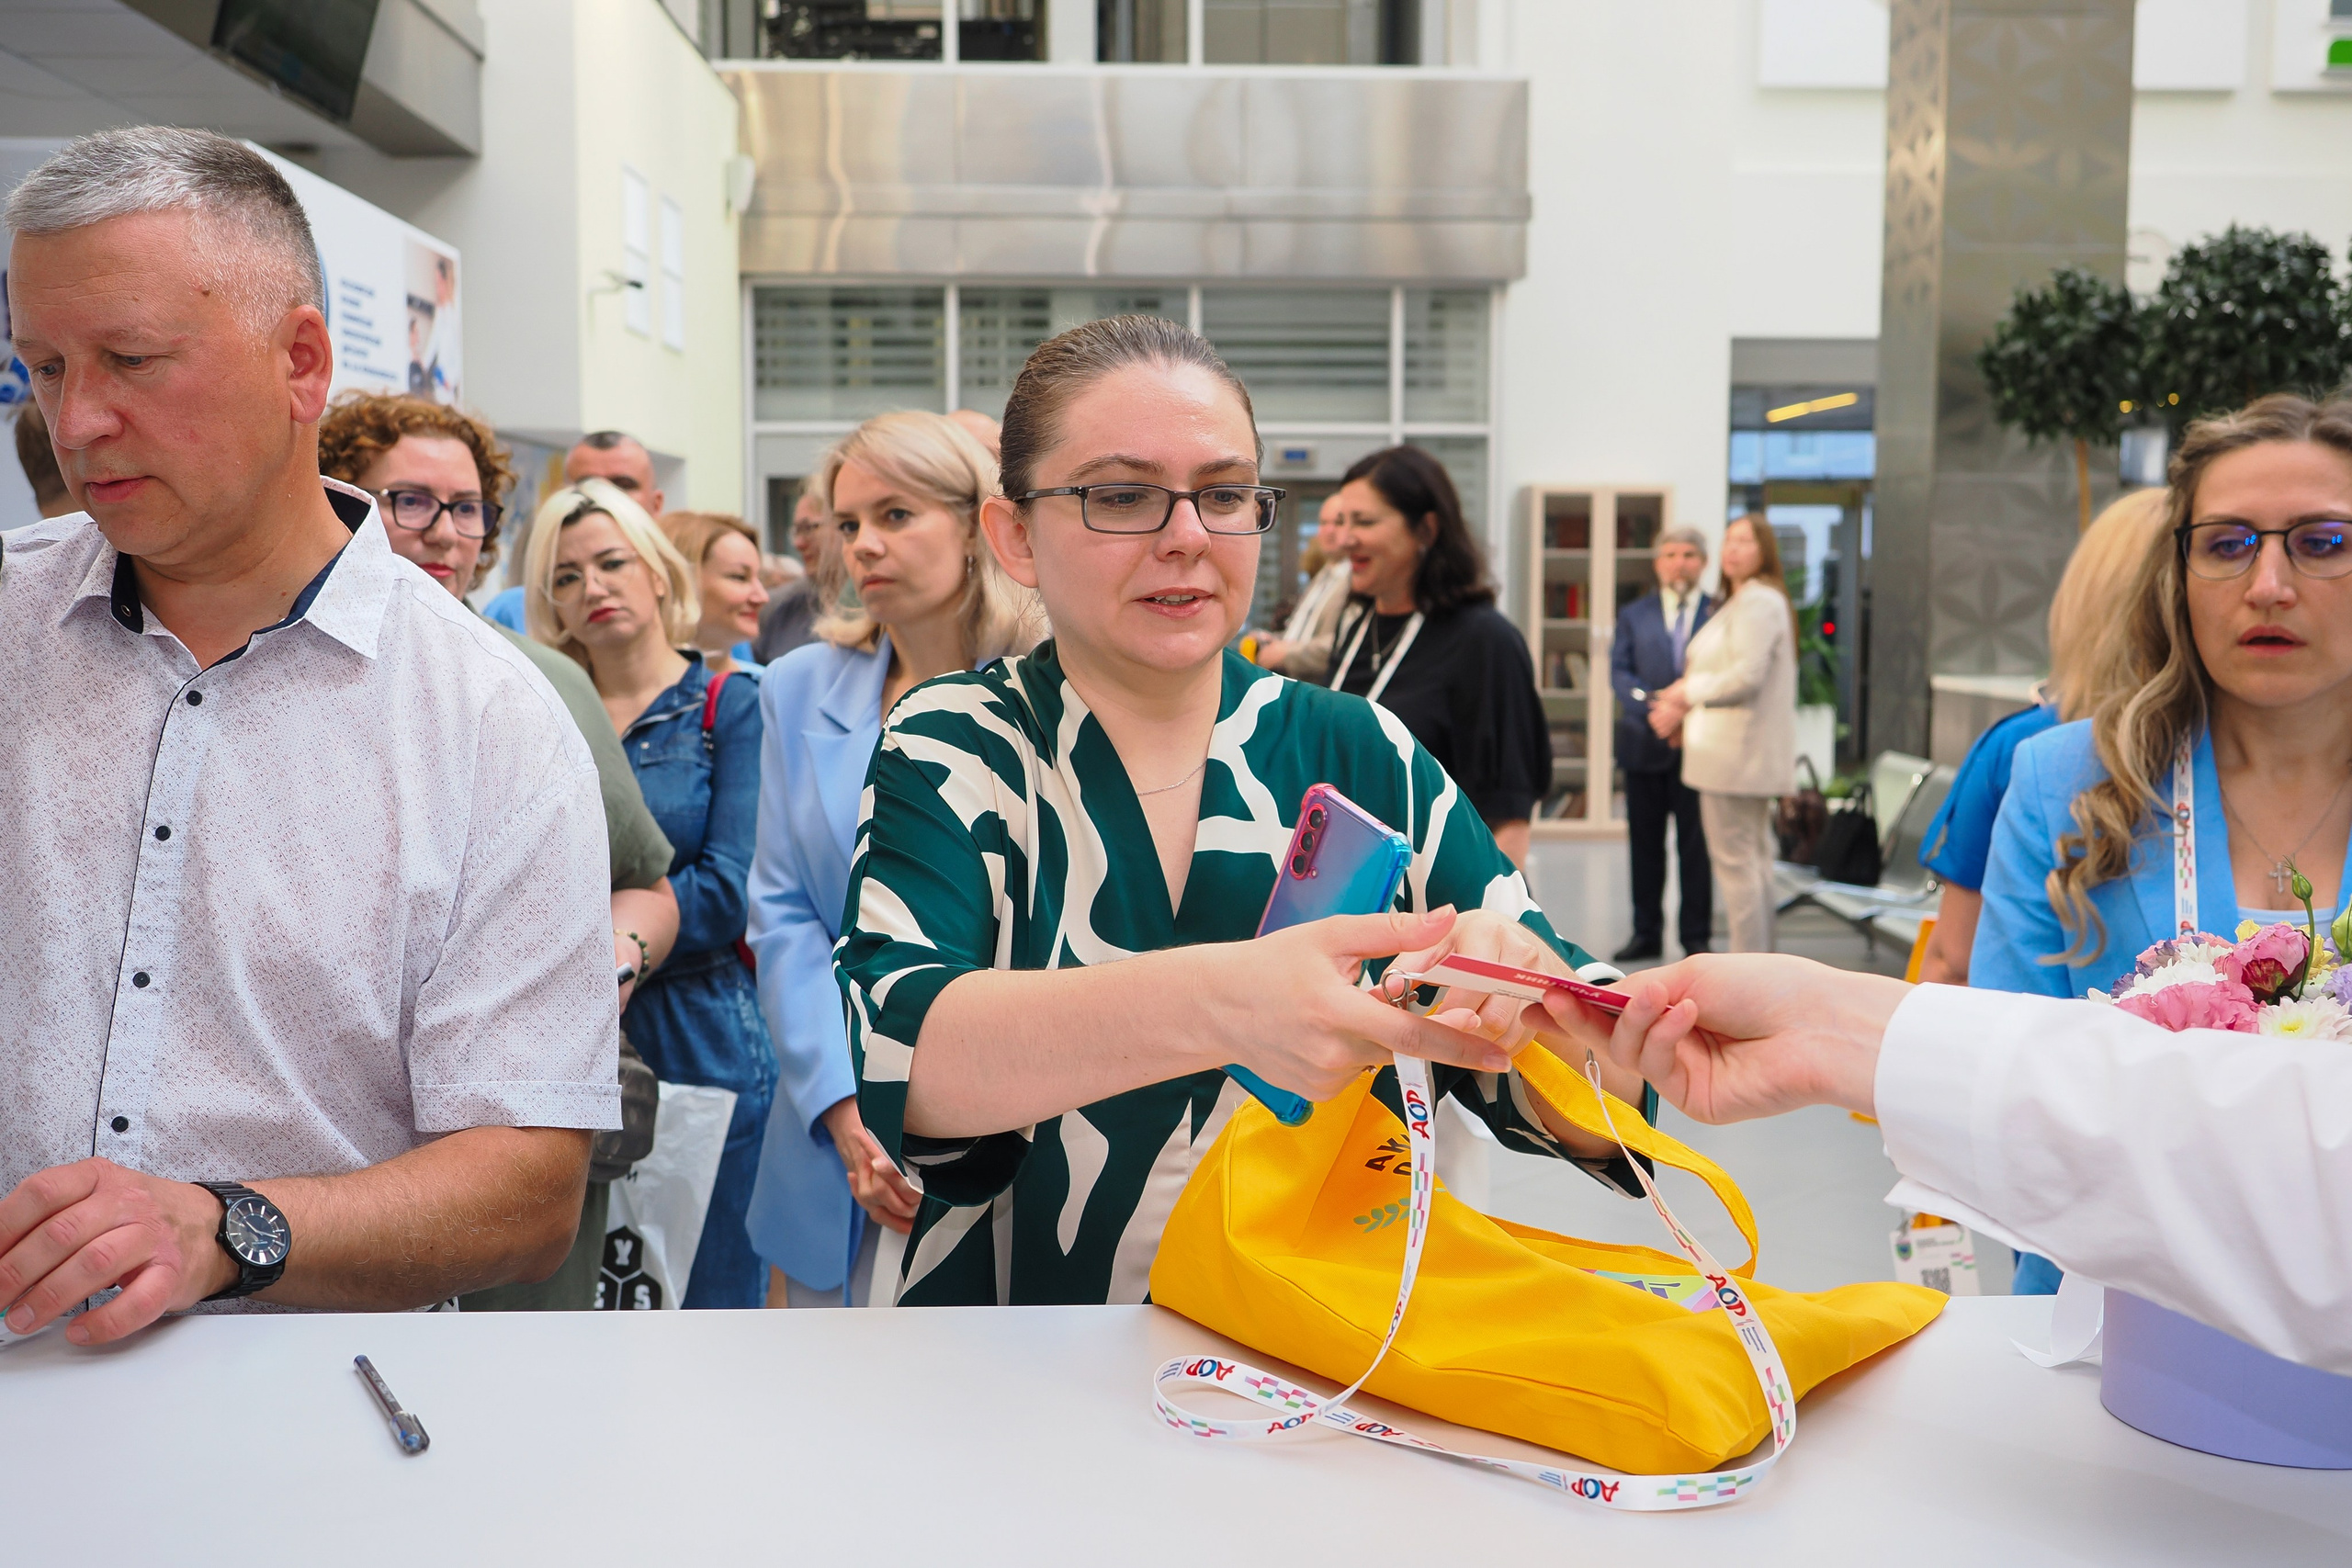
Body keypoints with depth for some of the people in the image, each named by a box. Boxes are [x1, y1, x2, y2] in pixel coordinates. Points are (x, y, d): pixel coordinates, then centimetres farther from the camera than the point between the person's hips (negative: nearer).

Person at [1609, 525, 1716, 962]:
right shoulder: (1633, 615, 12)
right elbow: (1619, 672, 3)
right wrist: (1651, 705, -14)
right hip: (1645, 742, 2)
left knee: (1697, 844, 1)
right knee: (1645, 843, 8)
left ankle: (1697, 937, 9)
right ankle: (1646, 933, 17)